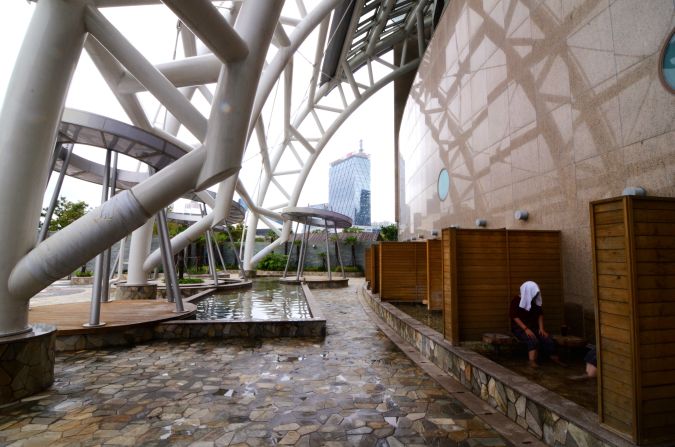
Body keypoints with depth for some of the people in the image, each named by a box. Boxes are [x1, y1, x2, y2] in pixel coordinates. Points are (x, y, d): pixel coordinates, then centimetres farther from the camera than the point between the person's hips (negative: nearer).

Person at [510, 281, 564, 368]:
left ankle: (555, 359, -2)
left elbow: (540, 314, 13)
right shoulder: (516, 301, -9)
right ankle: (532, 362, -37)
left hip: (534, 327, 5)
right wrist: (526, 329, -23)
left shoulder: (536, 300, 8)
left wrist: (541, 328, -1)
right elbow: (515, 317, -14)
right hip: (519, 328, -5)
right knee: (533, 340, -33)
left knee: (548, 340, -18)